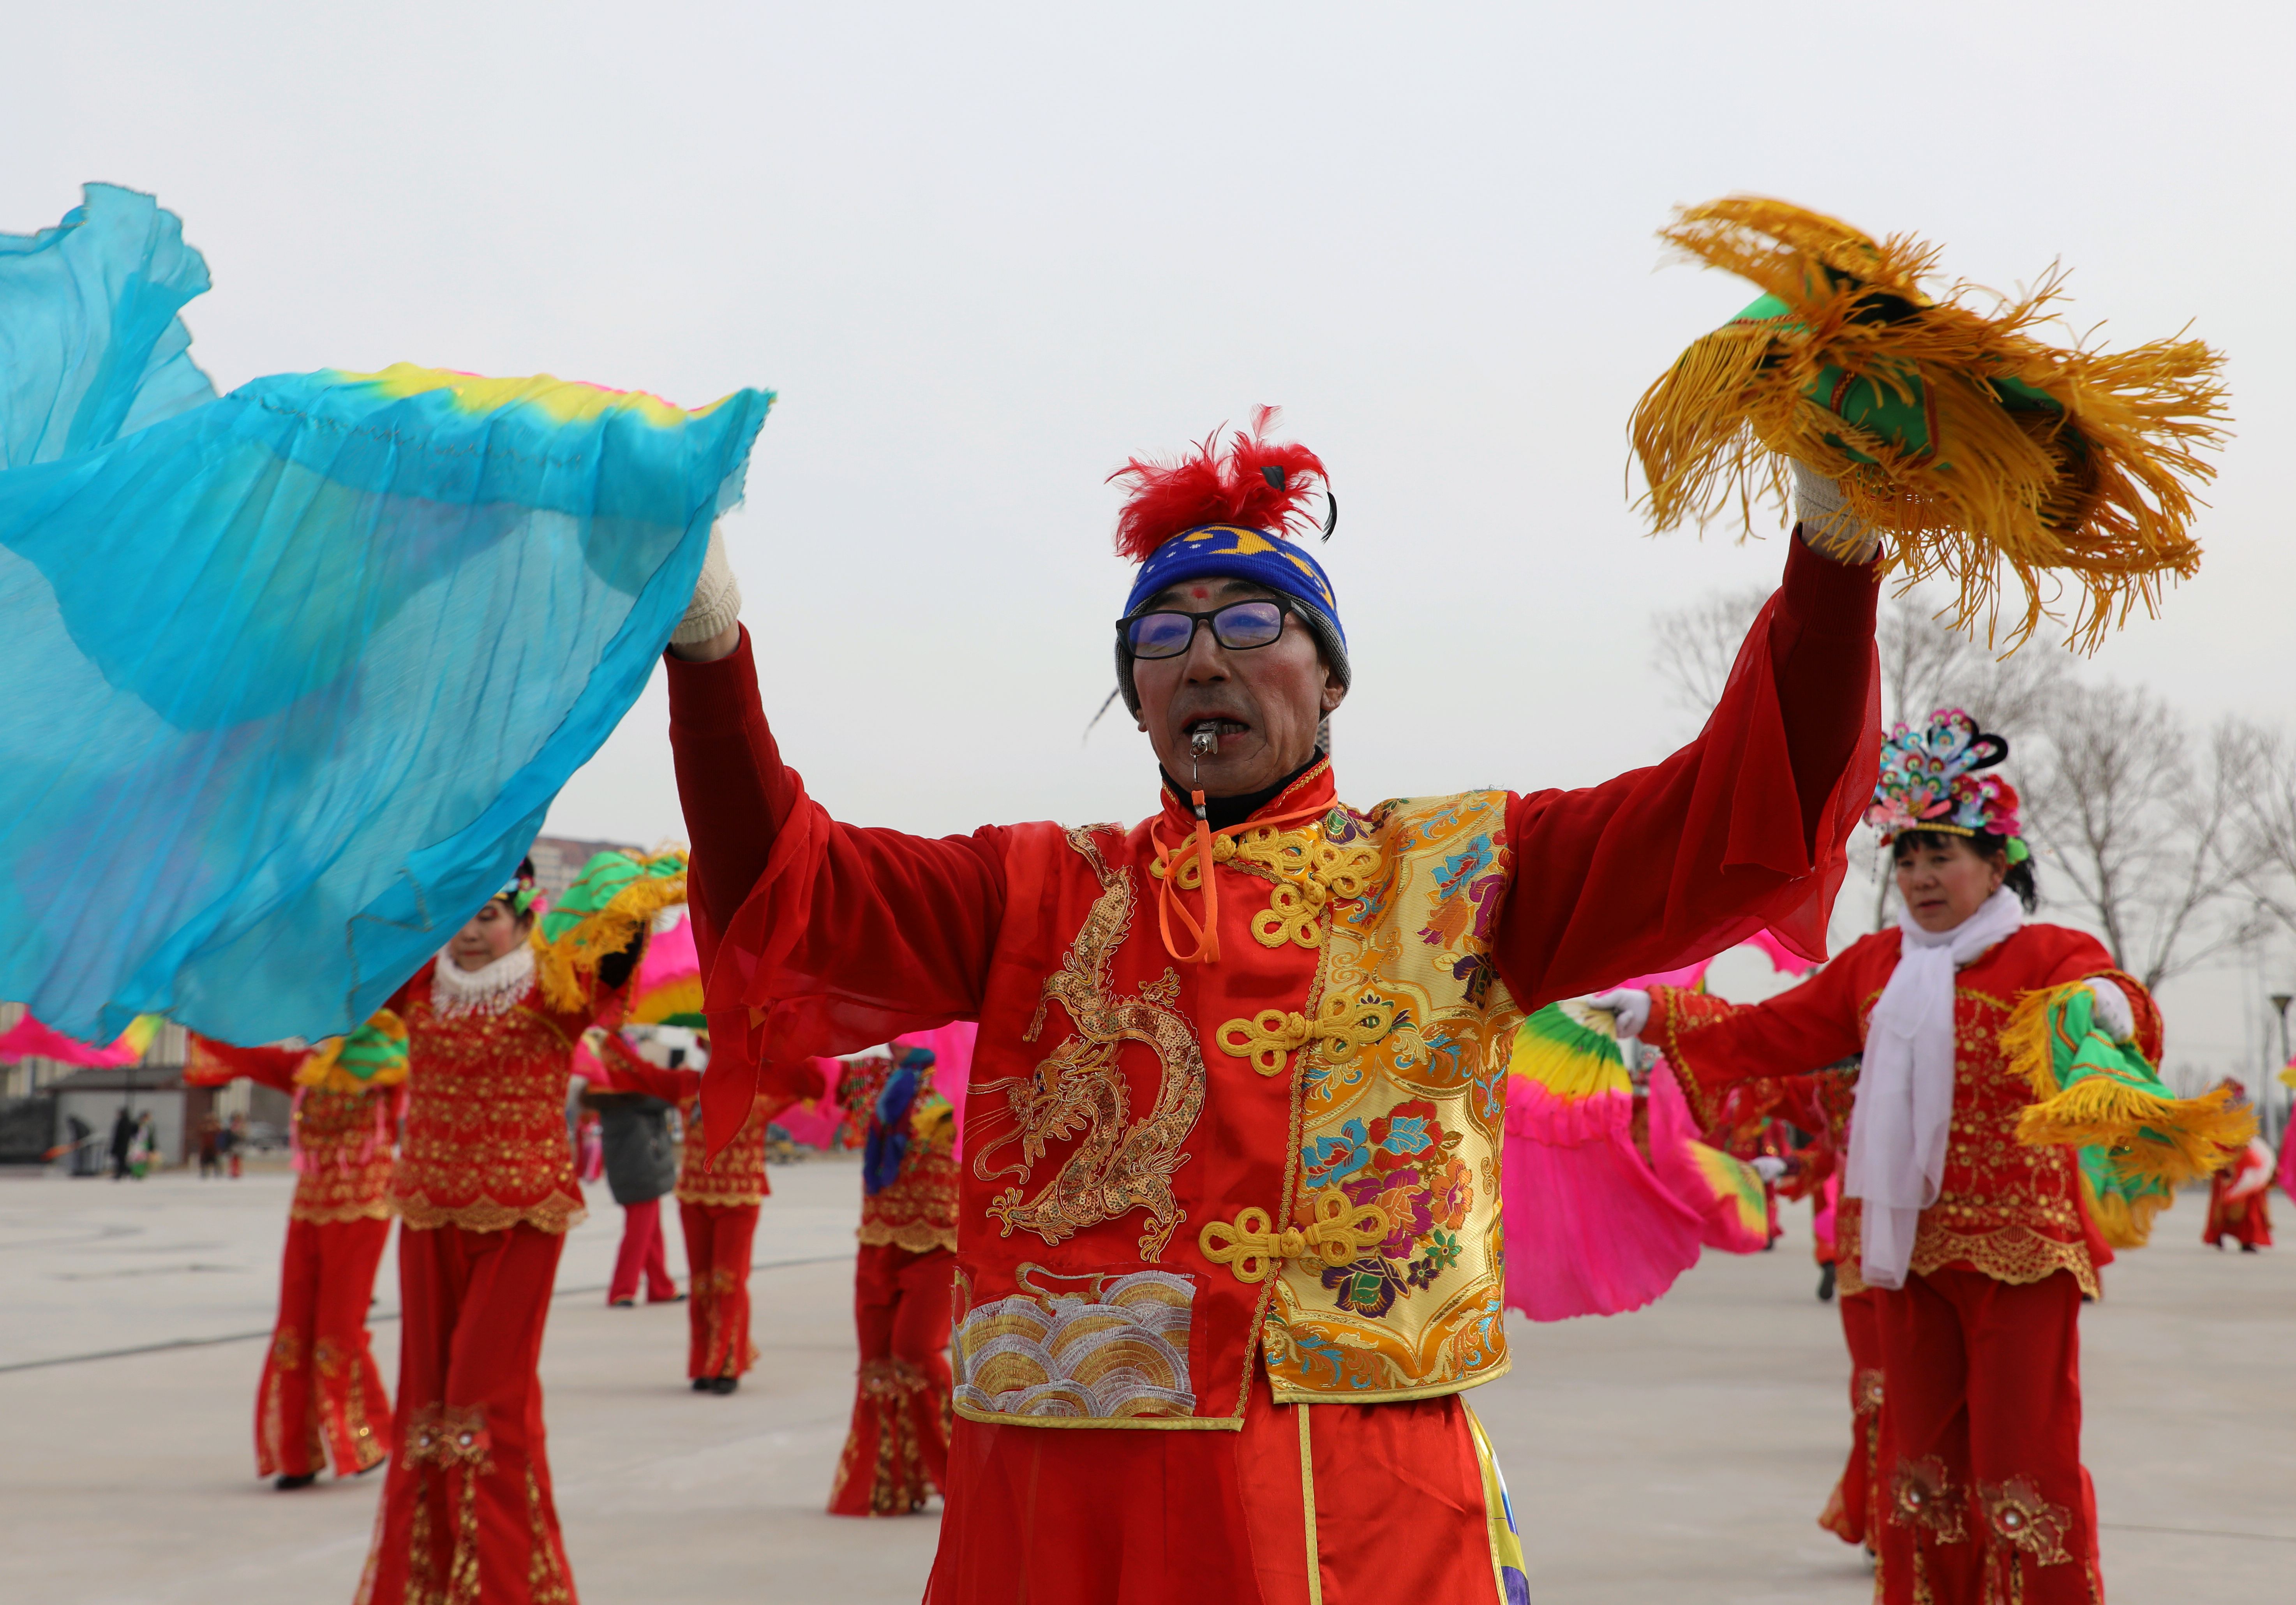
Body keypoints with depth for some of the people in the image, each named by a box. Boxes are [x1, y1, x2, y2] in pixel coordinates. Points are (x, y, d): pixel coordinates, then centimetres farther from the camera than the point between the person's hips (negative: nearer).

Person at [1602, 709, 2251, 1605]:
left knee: (2025, 1461, -5)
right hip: (1909, 1247, 5)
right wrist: (1652, 1014, 14)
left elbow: (2114, 1007, -25)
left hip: (2018, 1250, -5)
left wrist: (2107, 1008, -49)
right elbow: (1765, 1035, 18)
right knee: (1920, 1457, 13)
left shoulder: (2046, 955, -5)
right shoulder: (1874, 966, 12)